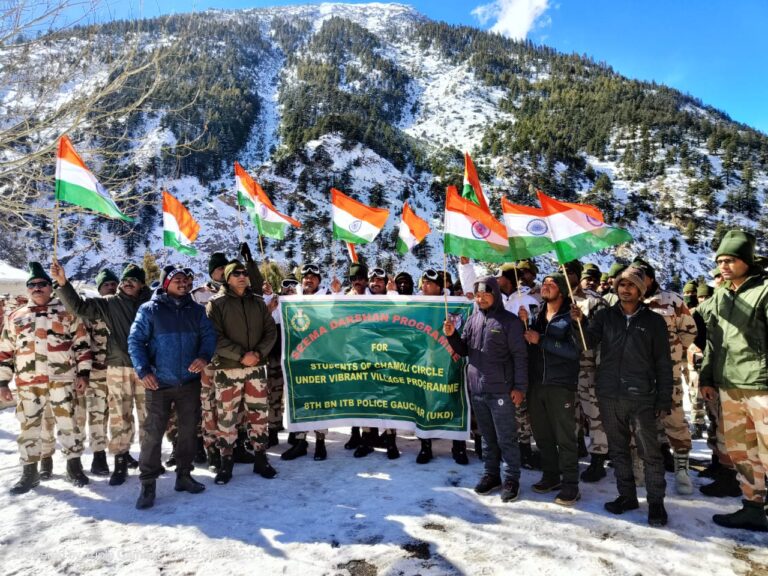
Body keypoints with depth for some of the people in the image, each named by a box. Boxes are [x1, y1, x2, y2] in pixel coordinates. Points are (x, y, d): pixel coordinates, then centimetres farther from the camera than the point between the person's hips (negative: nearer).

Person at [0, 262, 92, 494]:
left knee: (68, 421, 1)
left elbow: (82, 343, 2)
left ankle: (74, 467, 15)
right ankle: (29, 472, 23)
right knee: (29, 425, 10)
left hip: (62, 378, -3)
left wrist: (83, 373, -4)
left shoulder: (66, 312, 6)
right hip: (28, 382, 3)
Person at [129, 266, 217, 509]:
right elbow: (135, 341, -5)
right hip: (159, 383, -3)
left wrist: (204, 356, -16)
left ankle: (183, 475, 27)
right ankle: (148, 484, 12)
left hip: (190, 382, 4)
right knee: (153, 433, -1)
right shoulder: (149, 310, -3)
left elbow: (209, 335, 3)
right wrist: (143, 370, -15)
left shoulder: (196, 310, 7)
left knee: (189, 429, 11)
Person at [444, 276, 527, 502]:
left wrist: (519, 386, -11)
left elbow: (520, 356, -8)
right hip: (477, 389, 5)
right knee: (487, 436, 17)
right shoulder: (473, 319, 9)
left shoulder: (509, 321, -7)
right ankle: (491, 474, 29)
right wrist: (452, 335, -4)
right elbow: (464, 350, 15)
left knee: (506, 438, 4)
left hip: (501, 391, -5)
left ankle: (511, 479, 17)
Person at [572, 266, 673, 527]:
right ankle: (627, 496, 27)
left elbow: (663, 363, 2)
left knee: (650, 452, 2)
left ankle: (656, 501, 18)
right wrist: (581, 322, -24)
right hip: (609, 395, 3)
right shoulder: (605, 316, 7)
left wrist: (664, 398, -2)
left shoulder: (653, 321, 2)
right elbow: (589, 342, -6)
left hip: (641, 397, -2)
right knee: (618, 449, 13)